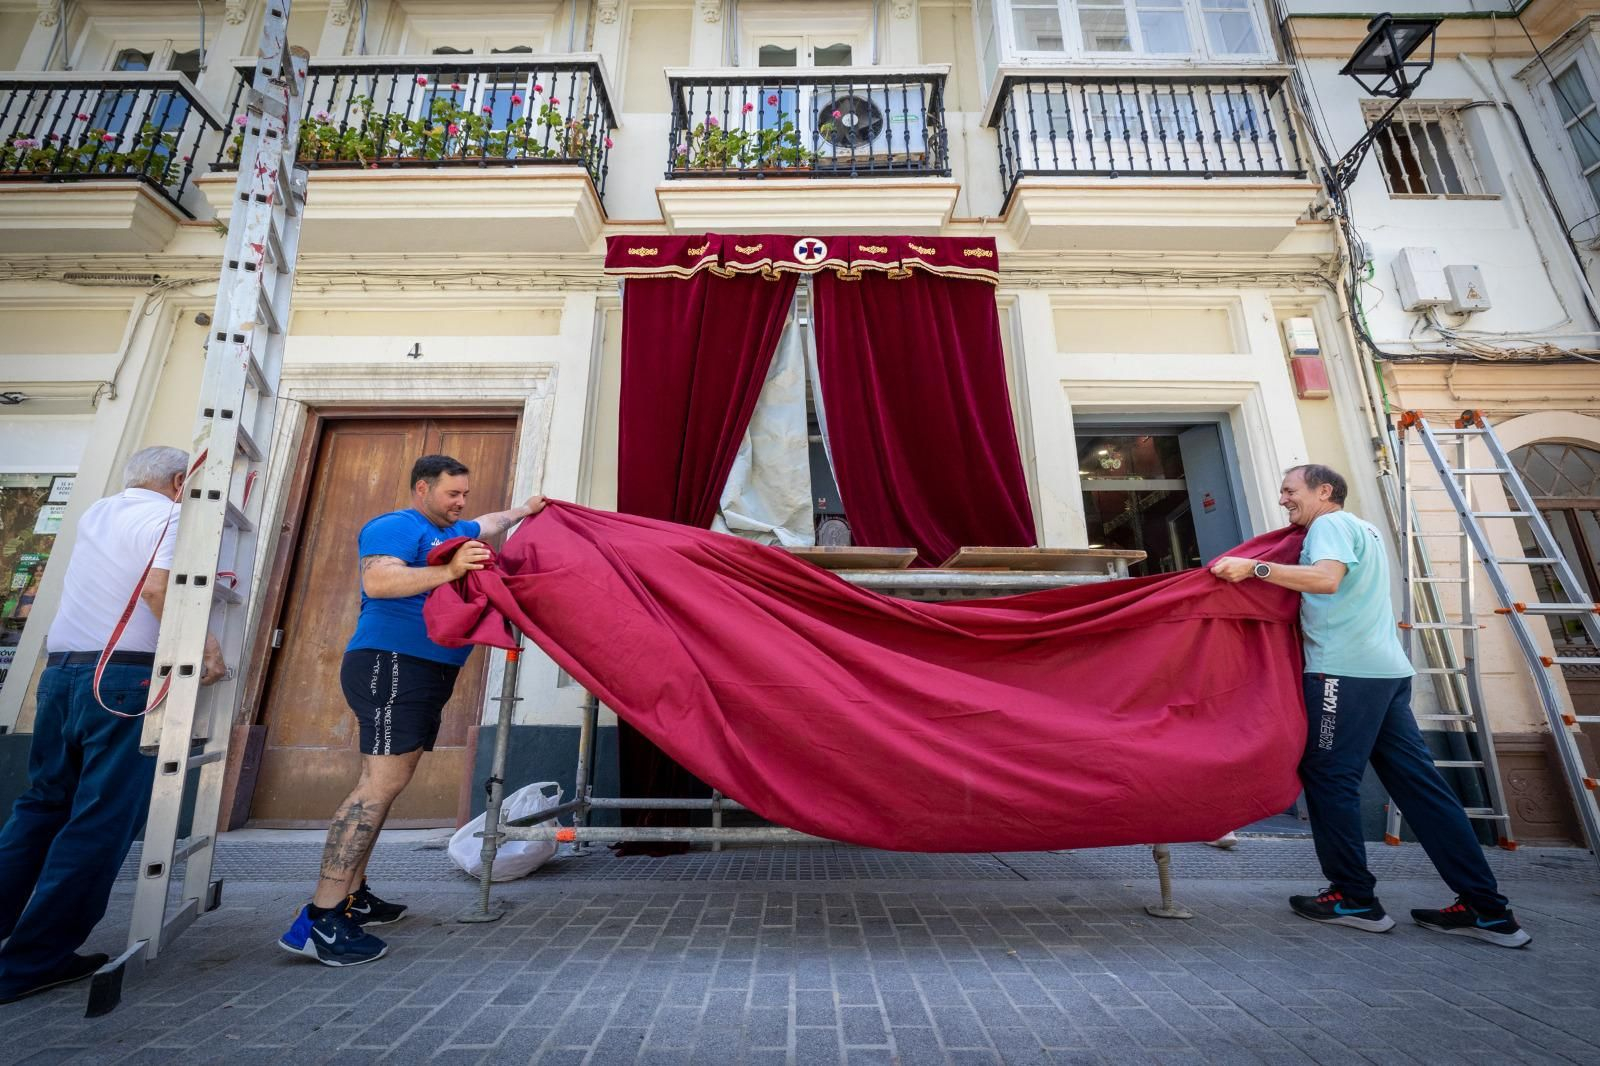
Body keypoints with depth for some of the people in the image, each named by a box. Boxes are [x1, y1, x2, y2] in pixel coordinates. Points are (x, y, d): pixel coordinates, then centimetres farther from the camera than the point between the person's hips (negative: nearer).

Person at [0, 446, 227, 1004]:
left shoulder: (96, 512, 18)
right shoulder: (167, 517, -7)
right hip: (125, 676, -8)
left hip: (60, 669, 8)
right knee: (102, 819, -1)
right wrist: (203, 647, -14)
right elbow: (157, 587, -22)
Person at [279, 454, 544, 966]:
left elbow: (488, 523, 45)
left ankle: (352, 895, 20)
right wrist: (448, 571, -32)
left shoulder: (452, 532, 23)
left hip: (427, 673, 10)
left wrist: (525, 510, 52)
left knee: (385, 785, 11)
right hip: (393, 663, -10)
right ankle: (320, 919, -11)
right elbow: (378, 582, -23)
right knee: (380, 784, -15)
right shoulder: (397, 526, -5)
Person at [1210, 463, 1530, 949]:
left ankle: (1354, 898, 6)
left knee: (1328, 777, -2)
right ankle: (1486, 908, 15)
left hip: (1346, 671, -10)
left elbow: (1327, 578, -23)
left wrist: (1255, 567, -23)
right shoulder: (1361, 528, 25)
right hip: (1388, 669, 10)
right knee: (1417, 781, 10)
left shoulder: (1330, 523, -5)